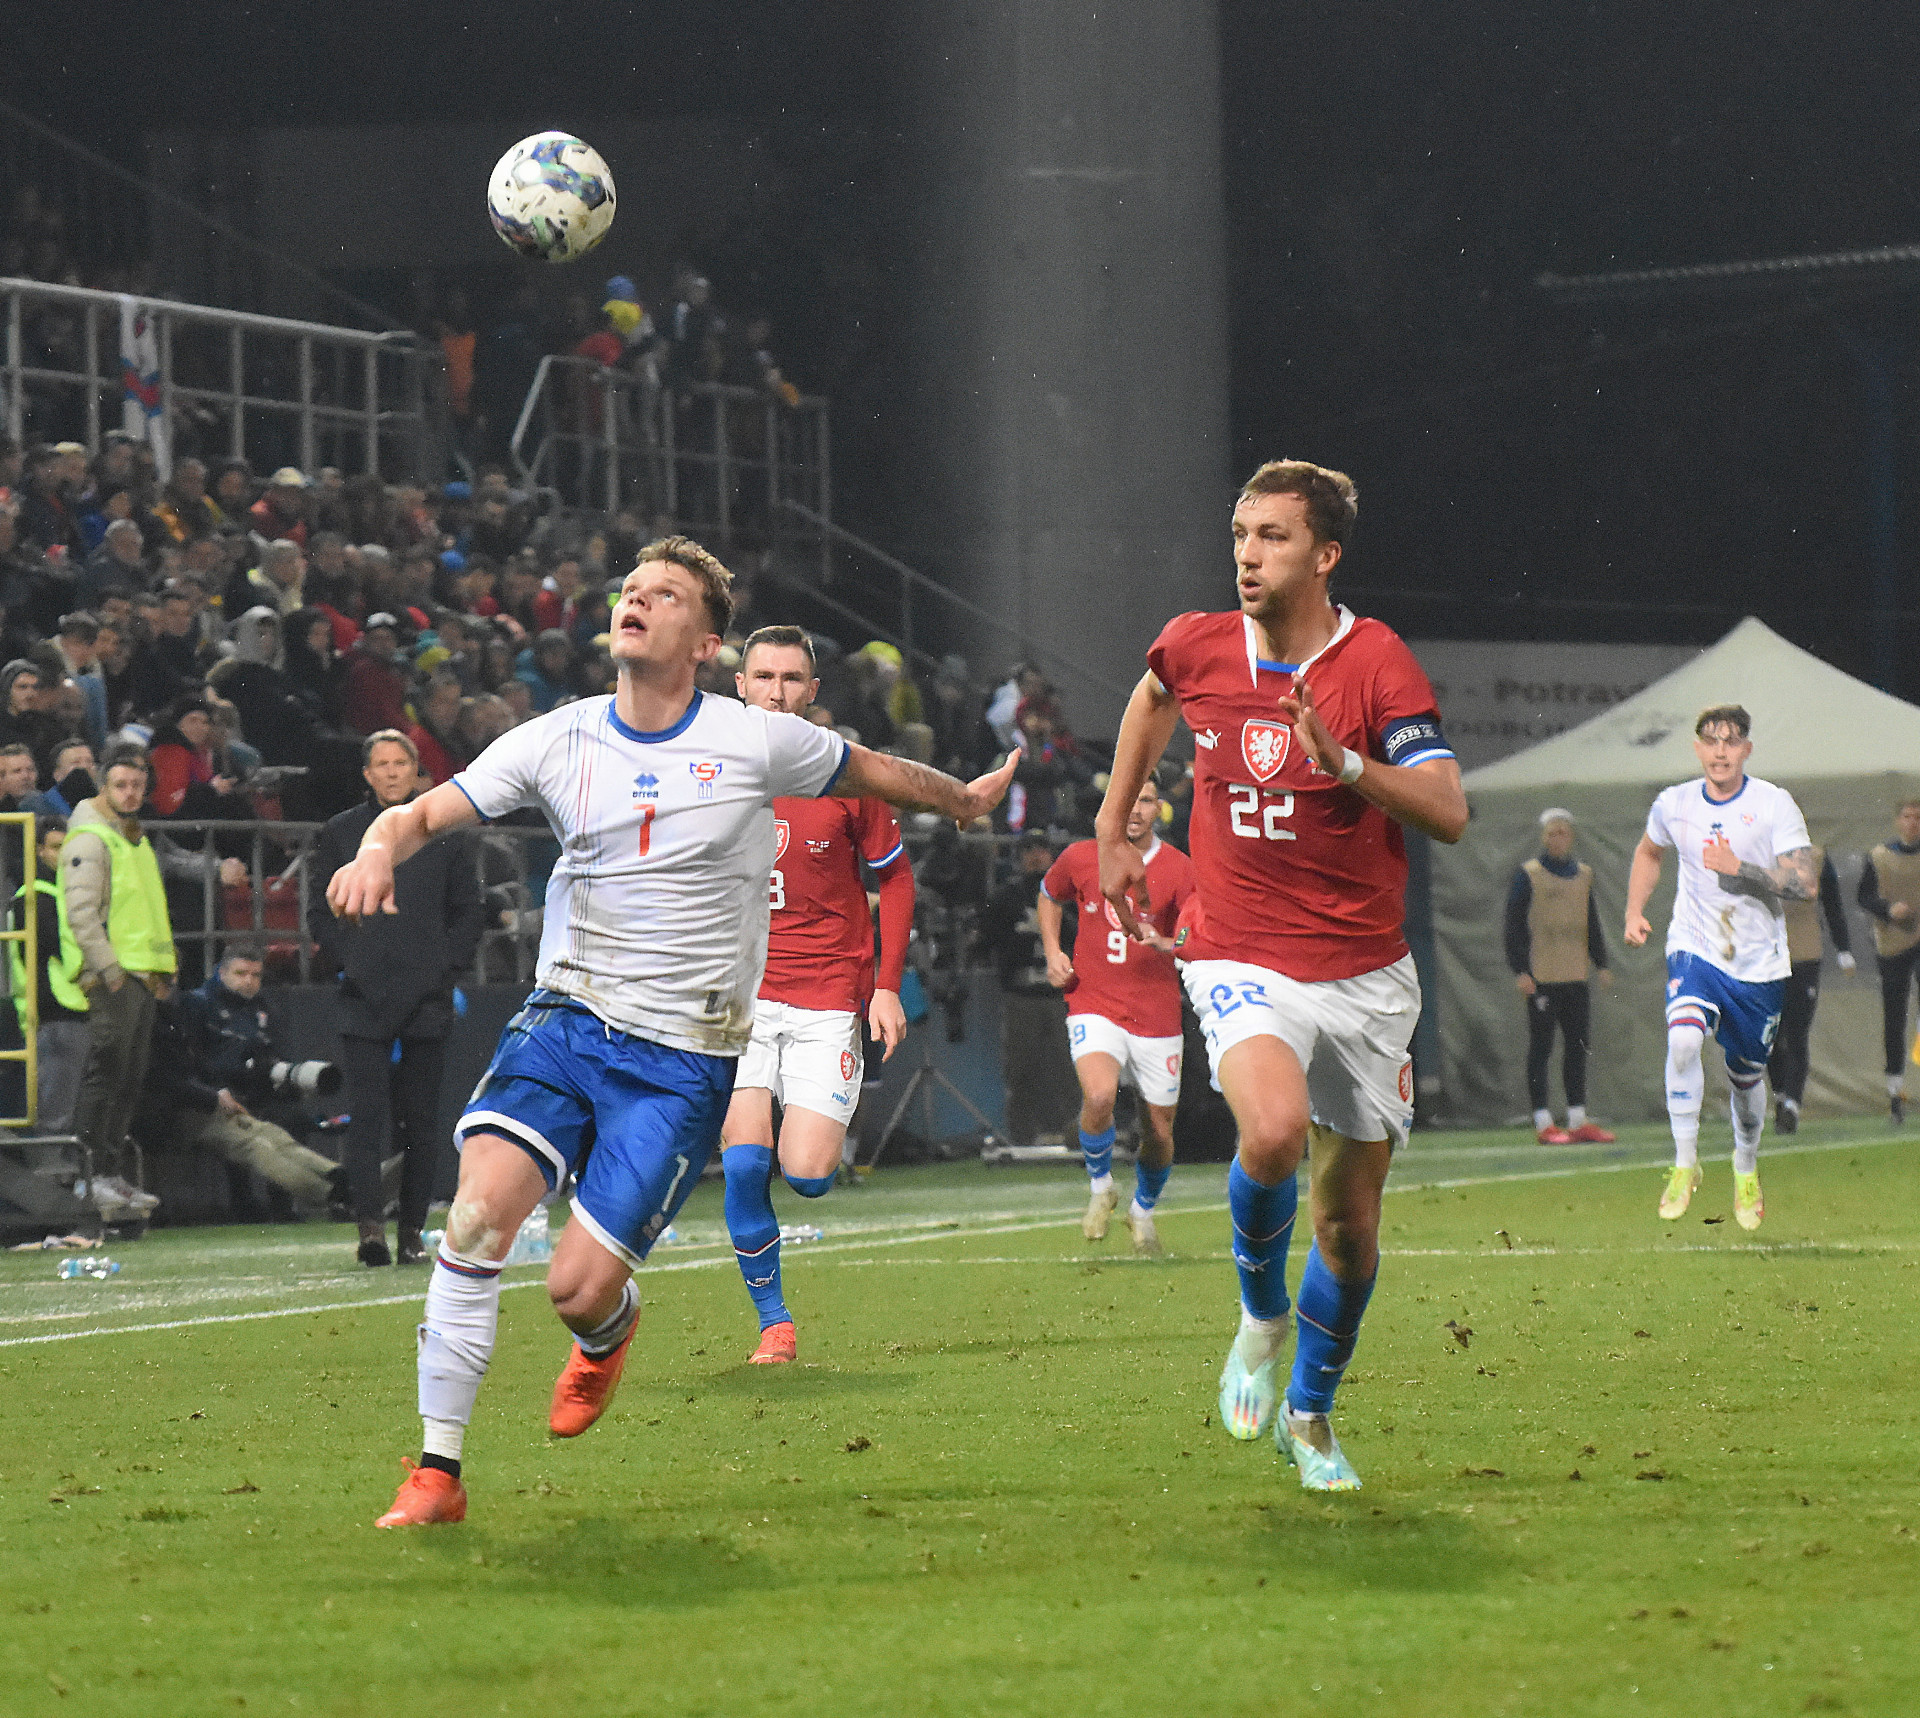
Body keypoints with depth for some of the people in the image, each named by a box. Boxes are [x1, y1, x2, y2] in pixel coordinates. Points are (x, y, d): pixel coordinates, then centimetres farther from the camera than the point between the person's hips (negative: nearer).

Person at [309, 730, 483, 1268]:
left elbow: (468, 910, 12)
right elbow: (322, 911, 11)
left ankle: (412, 1231, 11)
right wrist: (344, 961, -3)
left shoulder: (445, 833, 9)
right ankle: (370, 1227, -20)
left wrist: (448, 966, 0)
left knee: (420, 1118, 4)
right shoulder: (340, 833, 9)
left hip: (427, 999, 1)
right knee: (367, 1114, -12)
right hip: (364, 1000, -1)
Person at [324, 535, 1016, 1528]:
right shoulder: (557, 741, 2)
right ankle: (437, 1473, -14)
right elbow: (423, 812, -1)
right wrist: (380, 850, -24)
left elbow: (875, 774, 15)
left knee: (578, 1288, -10)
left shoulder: (757, 742, -3)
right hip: (564, 1019, 2)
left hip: (683, 1057, -2)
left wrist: (965, 801, 32)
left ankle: (608, 1332, 32)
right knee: (480, 1204, -23)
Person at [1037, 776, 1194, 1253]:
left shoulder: (1179, 869, -5)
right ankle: (1100, 1186, -1)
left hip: (1157, 1016, 1)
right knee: (1099, 1096, -29)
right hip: (1094, 1007, -1)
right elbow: (1049, 897, 22)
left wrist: (1167, 945, -33)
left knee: (1159, 1134, 8)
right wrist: (1052, 953, 7)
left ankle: (1143, 1211, 39)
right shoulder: (1080, 858, 0)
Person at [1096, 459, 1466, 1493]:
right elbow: (1151, 700, 24)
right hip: (1240, 960, 0)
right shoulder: (1196, 650, -2)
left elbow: (1449, 814, -17)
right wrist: (1112, 829, 26)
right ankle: (1259, 1319, -2)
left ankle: (1309, 1415, 31)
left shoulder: (1377, 662, -11)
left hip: (1364, 971, 0)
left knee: (1351, 1216, 8)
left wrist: (1344, 760, -30)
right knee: (1275, 1133, -30)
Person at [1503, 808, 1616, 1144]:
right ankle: (1543, 1123, 0)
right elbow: (1514, 926, -6)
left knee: (1578, 1046, 7)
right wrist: (1520, 970, -13)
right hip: (1541, 977, -6)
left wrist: (1601, 964, 14)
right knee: (1541, 1047, -3)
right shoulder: (1527, 876, -3)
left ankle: (1578, 1120, 13)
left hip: (1576, 977, 6)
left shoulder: (1583, 875, 14)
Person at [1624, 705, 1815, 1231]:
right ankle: (1685, 1163, -15)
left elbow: (1806, 882, -16)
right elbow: (1649, 852, 23)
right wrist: (1634, 911, 12)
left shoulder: (1774, 805, -10)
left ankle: (1746, 1169, 40)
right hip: (1695, 949, 0)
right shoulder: (1674, 804, 0)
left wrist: (1740, 869, -25)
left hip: (1757, 963, 0)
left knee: (1747, 1076, 12)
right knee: (1683, 1039, -27)